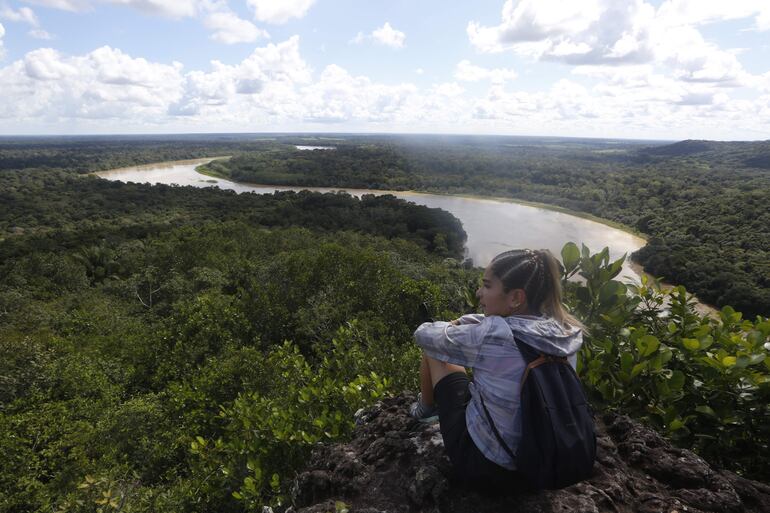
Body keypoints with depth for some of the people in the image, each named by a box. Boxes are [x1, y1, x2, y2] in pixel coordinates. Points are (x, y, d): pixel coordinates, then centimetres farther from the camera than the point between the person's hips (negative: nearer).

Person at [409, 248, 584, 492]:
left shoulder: (494, 336, -31)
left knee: (433, 348, 7)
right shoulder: (566, 331, -11)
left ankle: (426, 408, 35)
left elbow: (424, 335, -14)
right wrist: (460, 322, 3)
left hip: (484, 469, -6)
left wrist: (450, 327, 6)